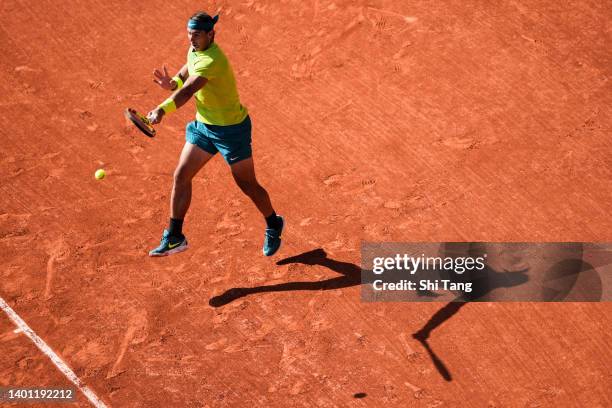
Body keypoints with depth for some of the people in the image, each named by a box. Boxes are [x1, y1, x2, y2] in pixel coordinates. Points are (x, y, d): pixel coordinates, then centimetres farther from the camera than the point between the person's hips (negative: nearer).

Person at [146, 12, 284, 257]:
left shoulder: (212, 60, -30)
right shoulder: (194, 49, -1)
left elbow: (188, 90, -43)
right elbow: (189, 69, 17)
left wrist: (162, 110, -58)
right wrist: (174, 82, -8)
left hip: (232, 129, -8)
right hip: (203, 125, 8)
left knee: (247, 185, 5)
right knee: (181, 175, 0)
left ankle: (273, 225, 32)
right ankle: (174, 238, 9)